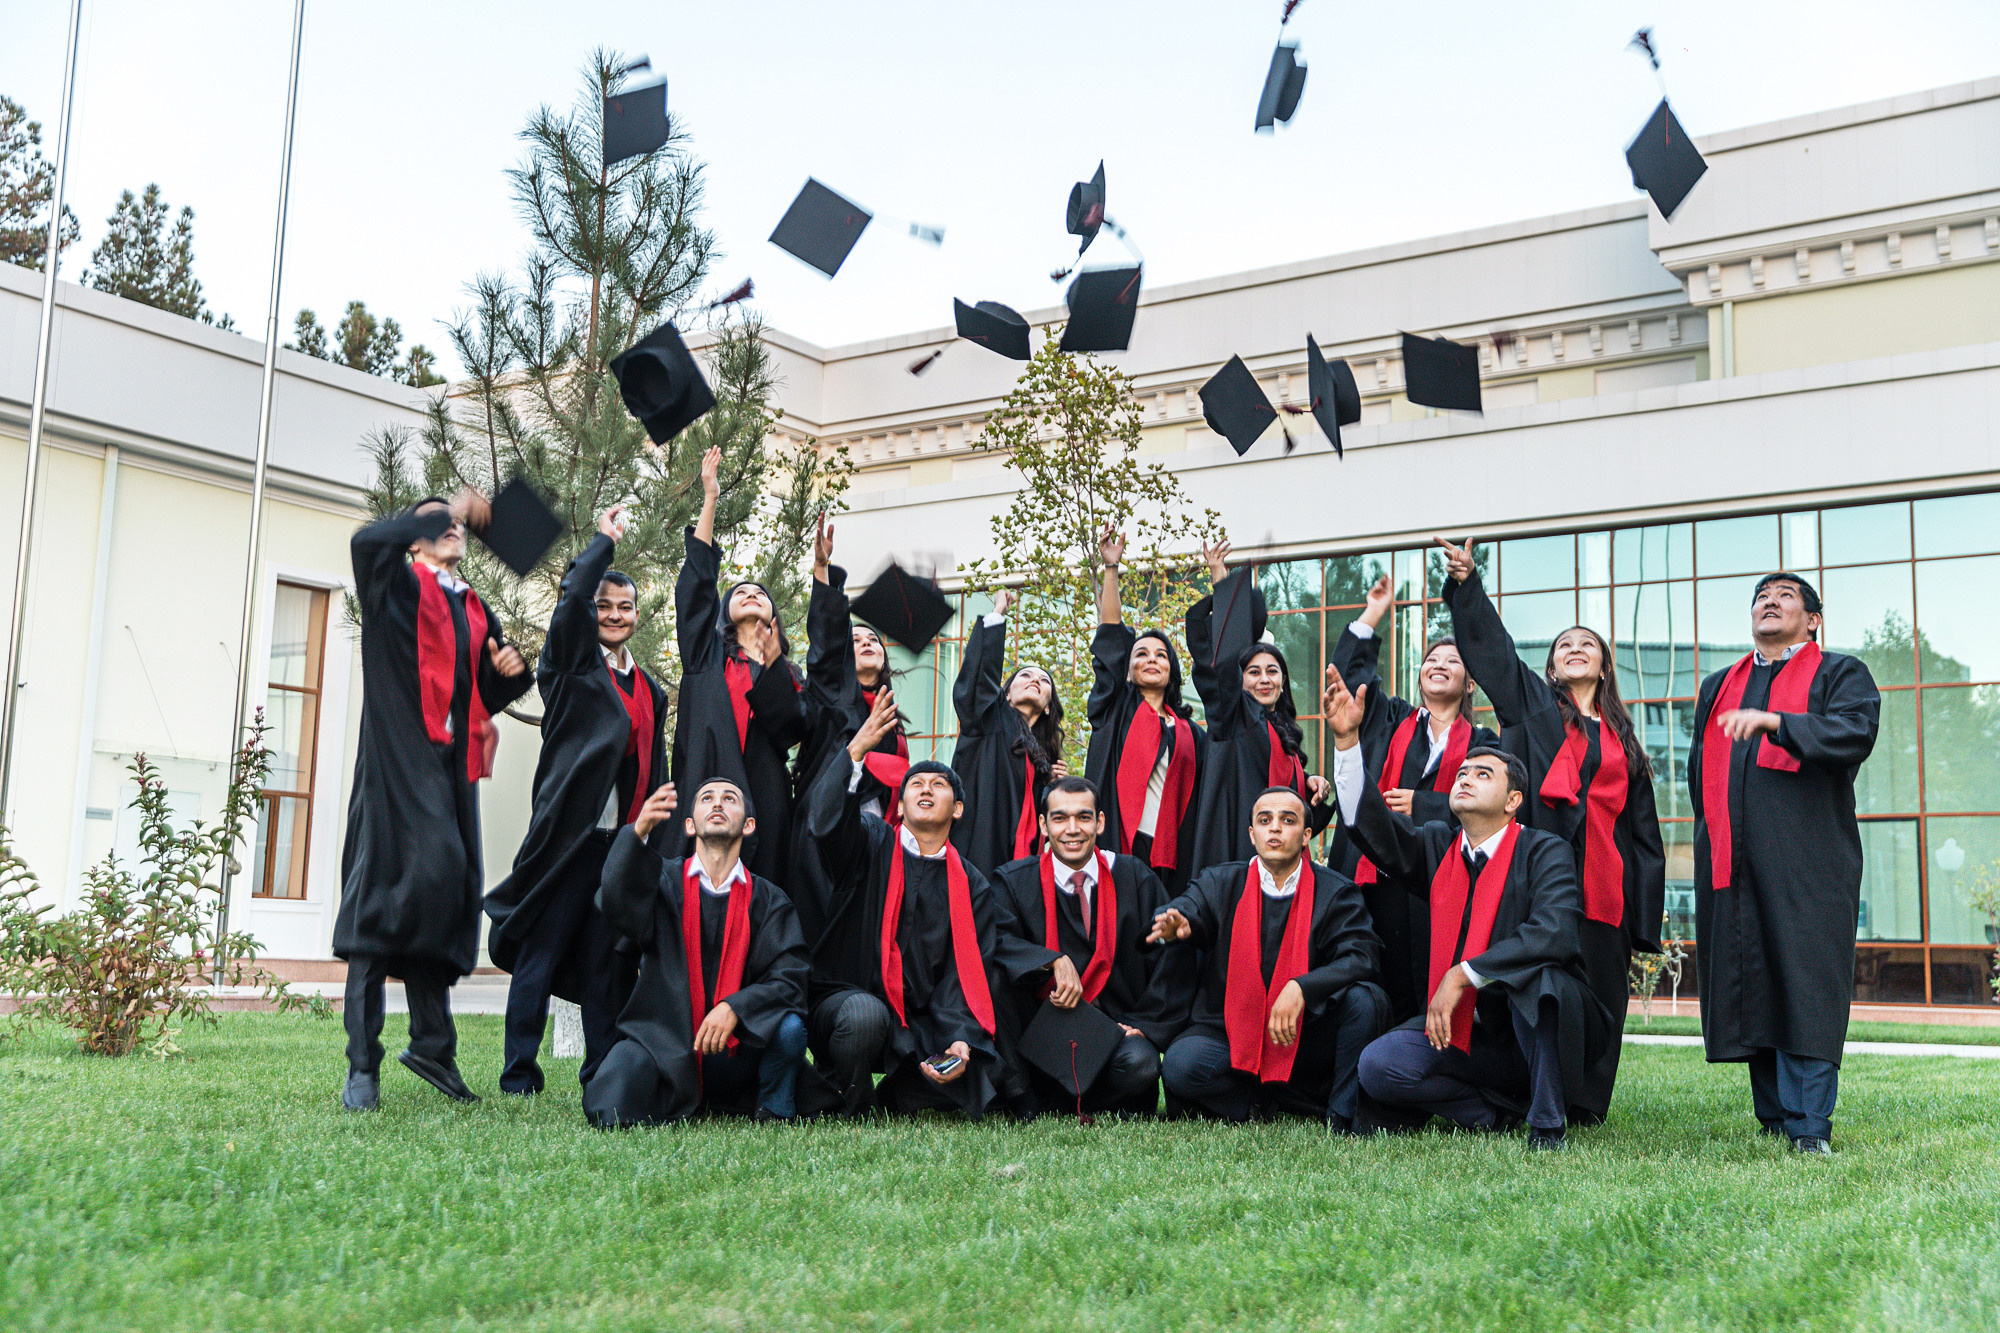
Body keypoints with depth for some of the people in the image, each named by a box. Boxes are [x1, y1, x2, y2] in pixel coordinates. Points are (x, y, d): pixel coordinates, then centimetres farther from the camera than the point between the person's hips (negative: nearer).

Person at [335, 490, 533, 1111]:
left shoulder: (474, 611, 23)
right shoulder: (395, 585, 7)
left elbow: (492, 694, 25)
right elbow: (368, 542, -17)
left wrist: (513, 668, 4)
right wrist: (441, 509, -11)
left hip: (452, 762, 6)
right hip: (399, 757, -6)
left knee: (449, 890, 2)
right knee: (393, 885, -14)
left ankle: (431, 1043, 12)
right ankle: (362, 1064, -13)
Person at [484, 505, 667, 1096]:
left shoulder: (650, 690, 20)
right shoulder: (571, 661, 5)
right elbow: (573, 594, -13)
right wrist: (606, 539, -2)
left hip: (626, 842, 5)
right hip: (570, 831, -5)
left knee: (607, 963, 7)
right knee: (540, 955, -2)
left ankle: (602, 1077, 13)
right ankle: (518, 1078, 4)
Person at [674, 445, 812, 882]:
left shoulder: (787, 675, 20)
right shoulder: (706, 653, 19)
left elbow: (793, 730, 2)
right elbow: (696, 583, 9)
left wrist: (773, 666, -10)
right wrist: (710, 499, 5)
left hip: (762, 798, 1)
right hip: (705, 792, -1)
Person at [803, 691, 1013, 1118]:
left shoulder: (971, 885, 9)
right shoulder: (871, 846, 4)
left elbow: (968, 973, 0)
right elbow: (826, 822, -21)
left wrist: (961, 1039, -18)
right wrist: (857, 748, -29)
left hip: (919, 1024, 3)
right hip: (843, 999, -3)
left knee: (994, 1076, -18)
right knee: (865, 1013, -37)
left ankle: (893, 1096, 8)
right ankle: (851, 1106, -7)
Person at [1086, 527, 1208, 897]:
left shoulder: (1190, 732, 20)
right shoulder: (1117, 713, 12)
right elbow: (1110, 640, 4)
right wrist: (1111, 569, -2)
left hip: (1168, 855, 3)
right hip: (1117, 845, -3)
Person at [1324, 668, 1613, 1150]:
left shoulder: (1543, 852, -8)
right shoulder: (1439, 846, 6)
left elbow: (1555, 934, -25)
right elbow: (1373, 827, -11)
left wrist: (1462, 976, -25)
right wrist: (1346, 739, -23)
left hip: (1537, 1028, -4)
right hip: (1463, 1028, 4)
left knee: (1534, 975, -36)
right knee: (1377, 1066, -18)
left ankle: (1548, 1123, -19)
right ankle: (1494, 1111, 1)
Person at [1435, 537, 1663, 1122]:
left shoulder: (1620, 735, 21)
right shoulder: (1532, 702, 15)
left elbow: (1642, 825, 20)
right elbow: (1488, 644, 2)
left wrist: (1645, 909, 15)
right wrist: (1465, 584, -11)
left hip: (1603, 883, 3)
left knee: (1599, 995, 3)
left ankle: (1585, 1108, 13)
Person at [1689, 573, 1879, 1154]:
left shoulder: (1840, 674, 9)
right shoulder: (1719, 687, 23)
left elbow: (1856, 734, -11)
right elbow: (1699, 768, 27)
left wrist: (1771, 720, -23)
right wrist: (1714, 833, 13)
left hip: (1807, 862, -4)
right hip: (1731, 862, 5)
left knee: (1806, 982, -10)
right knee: (1746, 986, 2)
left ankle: (1809, 1128, -10)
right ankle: (1773, 1121, 9)